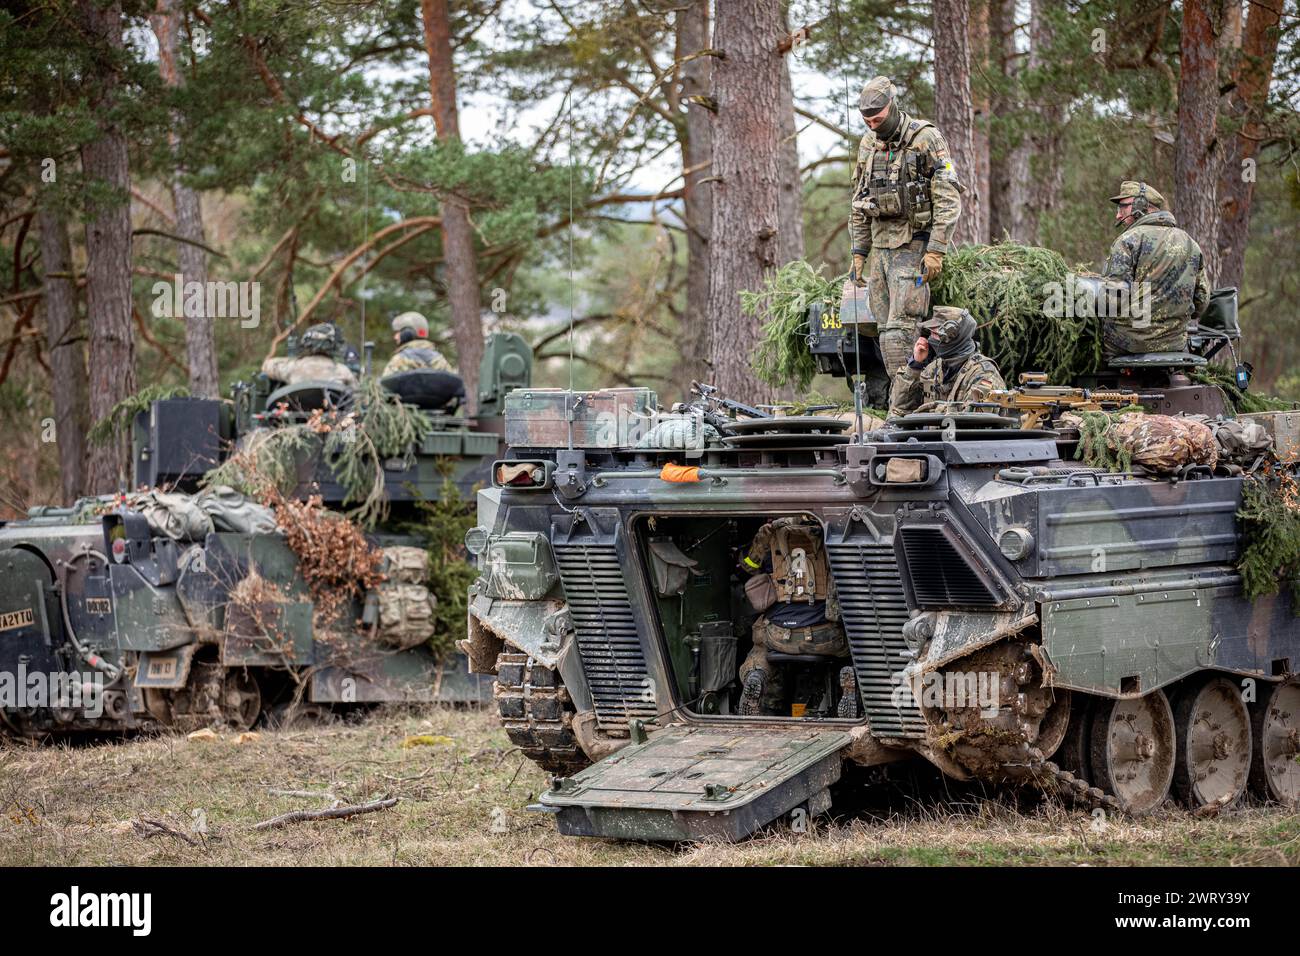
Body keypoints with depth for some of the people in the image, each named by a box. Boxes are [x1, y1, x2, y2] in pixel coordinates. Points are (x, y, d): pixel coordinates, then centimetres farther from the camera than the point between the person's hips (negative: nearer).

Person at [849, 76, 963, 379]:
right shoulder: (868, 144, 12)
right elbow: (859, 204, 20)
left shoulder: (926, 139, -9)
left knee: (899, 331, -16)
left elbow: (948, 200, -11)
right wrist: (859, 252, 15)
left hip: (913, 245, -7)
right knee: (887, 333, 4)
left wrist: (936, 251, -17)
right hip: (880, 247, 7)